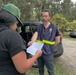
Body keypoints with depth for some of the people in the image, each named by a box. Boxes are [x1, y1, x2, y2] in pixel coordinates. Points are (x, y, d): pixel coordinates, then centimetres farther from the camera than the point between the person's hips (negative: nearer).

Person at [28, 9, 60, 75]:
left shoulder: (54, 27, -5)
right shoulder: (39, 27, 1)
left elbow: (58, 40, 1)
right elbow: (35, 34, -17)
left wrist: (50, 47, 1)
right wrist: (32, 42, -37)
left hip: (48, 53, -3)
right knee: (40, 69, 21)